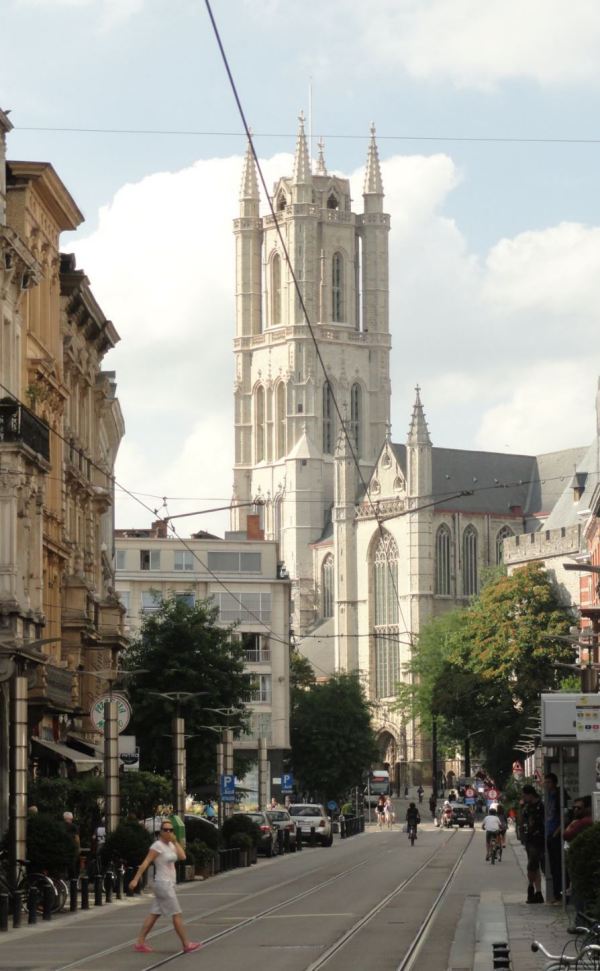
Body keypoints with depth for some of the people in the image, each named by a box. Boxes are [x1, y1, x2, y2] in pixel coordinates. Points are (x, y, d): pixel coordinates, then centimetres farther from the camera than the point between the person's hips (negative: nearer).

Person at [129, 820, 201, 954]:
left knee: (154, 914, 8)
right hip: (163, 884, -9)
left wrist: (175, 841, 0)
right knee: (177, 915, -4)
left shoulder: (170, 845, 12)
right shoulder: (157, 846, -13)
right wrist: (136, 879, -22)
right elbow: (145, 863, -17)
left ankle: (140, 943, 10)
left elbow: (182, 856, 2)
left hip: (169, 884, 9)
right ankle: (187, 944, 1)